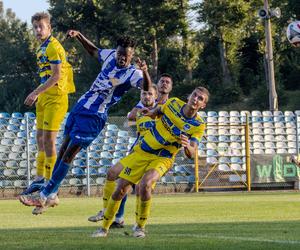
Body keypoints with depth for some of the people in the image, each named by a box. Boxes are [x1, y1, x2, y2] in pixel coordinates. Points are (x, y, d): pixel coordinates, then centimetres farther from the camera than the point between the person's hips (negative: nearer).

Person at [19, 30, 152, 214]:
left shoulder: (133, 74, -16)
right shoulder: (111, 56, 3)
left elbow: (147, 88, -36)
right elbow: (94, 51, 25)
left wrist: (145, 72, -54)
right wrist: (79, 36, 17)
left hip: (94, 117, -7)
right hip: (80, 108, 8)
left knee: (68, 156, -8)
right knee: (64, 149, 12)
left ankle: (44, 196, -1)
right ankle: (51, 196, 22)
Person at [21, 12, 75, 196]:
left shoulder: (53, 47, -13)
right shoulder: (43, 48, 17)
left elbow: (56, 76, -20)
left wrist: (36, 93, -19)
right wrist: (38, 95, 18)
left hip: (55, 98, -10)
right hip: (45, 98, 10)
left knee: (48, 139, -10)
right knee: (41, 139, 13)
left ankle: (49, 182, -6)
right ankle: (40, 178, 19)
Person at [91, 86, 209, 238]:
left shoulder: (198, 126, -12)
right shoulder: (173, 103, -6)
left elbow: (191, 154, -21)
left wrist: (187, 146, -39)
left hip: (162, 159, -3)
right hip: (141, 152, 3)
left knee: (145, 185, -31)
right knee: (120, 190, -2)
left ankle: (140, 227, -11)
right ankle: (104, 228, 17)